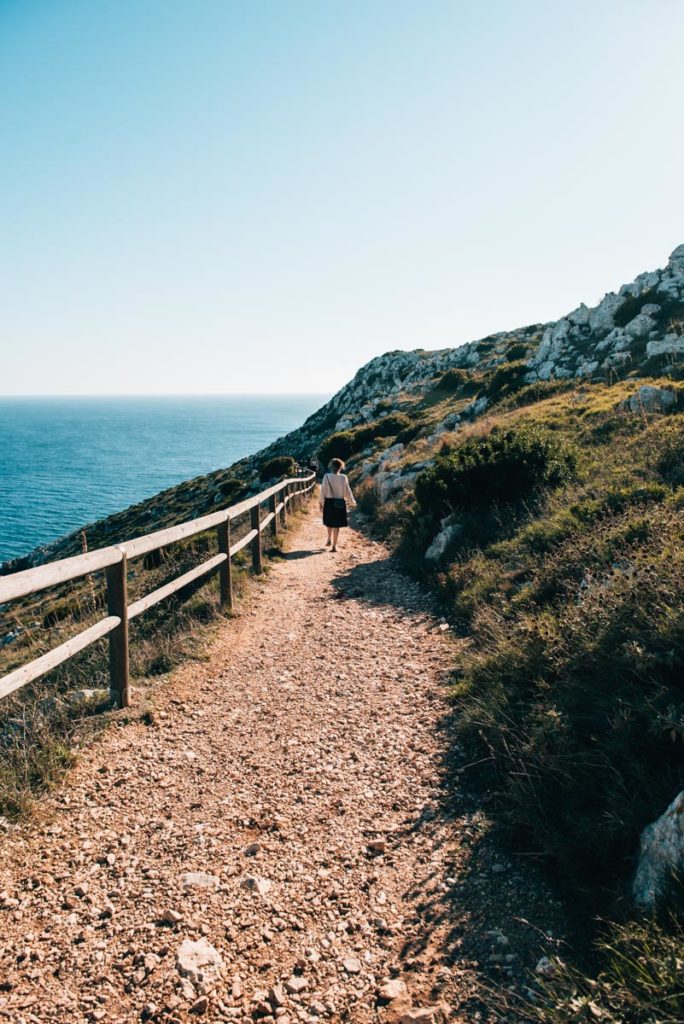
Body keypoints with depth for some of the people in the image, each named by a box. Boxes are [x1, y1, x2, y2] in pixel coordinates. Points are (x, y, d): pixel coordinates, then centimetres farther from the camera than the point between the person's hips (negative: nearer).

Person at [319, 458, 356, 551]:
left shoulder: (327, 476, -8)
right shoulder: (343, 478, -8)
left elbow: (323, 490, -4)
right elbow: (347, 492, -1)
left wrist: (321, 502, 6)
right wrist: (352, 503, 12)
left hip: (329, 502, 1)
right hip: (339, 503, -1)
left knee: (329, 522, 24)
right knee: (337, 524, 5)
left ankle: (329, 539, 36)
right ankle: (334, 545, 5)